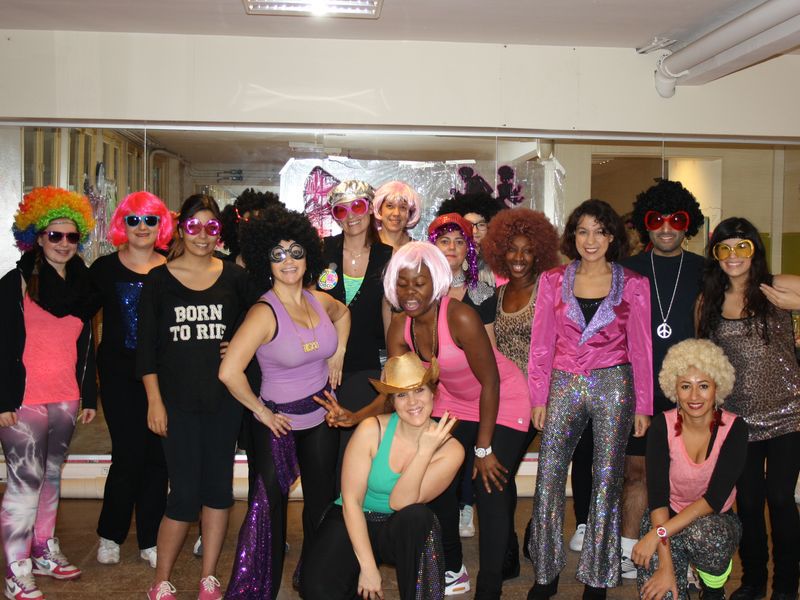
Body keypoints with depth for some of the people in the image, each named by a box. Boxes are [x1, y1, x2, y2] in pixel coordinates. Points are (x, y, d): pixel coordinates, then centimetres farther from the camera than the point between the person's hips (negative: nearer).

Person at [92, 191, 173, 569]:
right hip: (119, 375, -2)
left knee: (157, 456, 4)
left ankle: (149, 541, 19)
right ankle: (109, 535, 20)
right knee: (129, 454, -2)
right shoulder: (104, 269, 1)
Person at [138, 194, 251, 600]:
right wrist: (154, 401, -4)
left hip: (224, 399, 2)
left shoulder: (234, 277, 4)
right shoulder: (159, 280, 0)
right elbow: (146, 346, 0)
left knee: (218, 486, 8)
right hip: (178, 401, -2)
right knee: (184, 494, -3)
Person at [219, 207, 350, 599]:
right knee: (269, 504, 2)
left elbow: (343, 314, 23)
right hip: (279, 423, -6)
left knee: (322, 501, 17)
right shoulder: (265, 312, -23)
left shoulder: (320, 301, -3)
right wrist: (261, 411, -18)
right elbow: (229, 372, -31)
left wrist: (337, 355, 11)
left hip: (322, 419, 6)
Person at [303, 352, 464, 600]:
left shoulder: (450, 450, -13)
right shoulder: (372, 430, -15)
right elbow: (351, 501, -14)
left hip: (405, 532, 1)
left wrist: (425, 450, -31)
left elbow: (399, 503, -21)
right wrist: (368, 567, -18)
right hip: (354, 522, -1)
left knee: (417, 516, -35)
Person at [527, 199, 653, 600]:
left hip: (614, 386, -1)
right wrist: (538, 397, 1)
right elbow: (541, 342, 5)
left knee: (607, 480, 4)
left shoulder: (633, 285, 3)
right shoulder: (553, 280, 5)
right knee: (547, 476, -2)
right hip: (564, 385, 1)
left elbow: (641, 348, 4)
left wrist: (643, 405, 1)